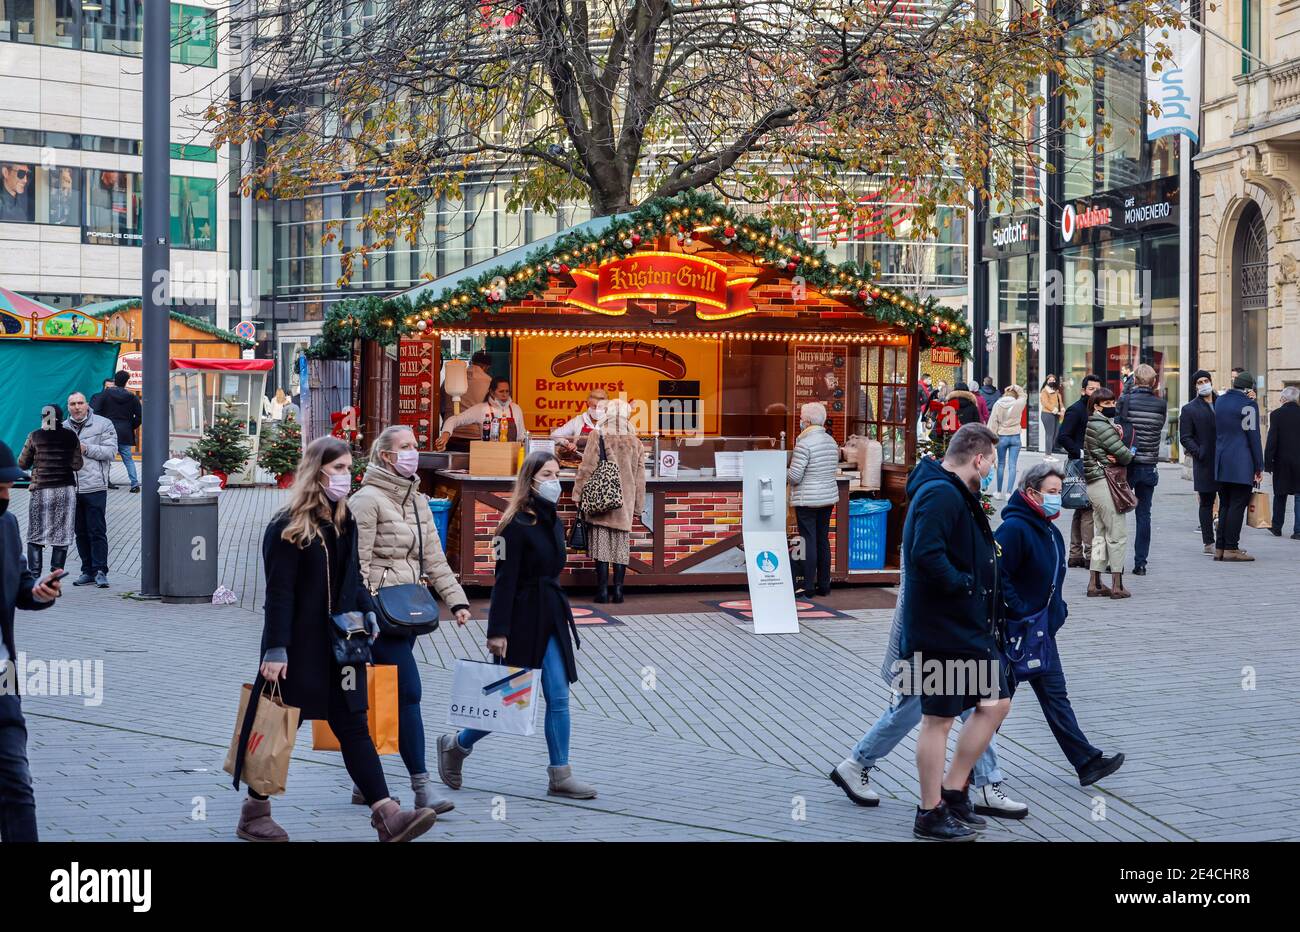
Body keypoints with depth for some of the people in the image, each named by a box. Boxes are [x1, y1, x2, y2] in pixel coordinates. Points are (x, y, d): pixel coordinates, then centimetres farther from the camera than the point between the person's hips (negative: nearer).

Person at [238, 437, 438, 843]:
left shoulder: (344, 521, 11)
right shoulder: (288, 527, -12)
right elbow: (279, 592, -15)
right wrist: (275, 648, -19)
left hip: (338, 642, 6)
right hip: (298, 644, -6)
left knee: (352, 724, 2)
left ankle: (387, 815, -5)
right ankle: (254, 812, 20)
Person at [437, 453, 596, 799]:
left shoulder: (554, 522, 11)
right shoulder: (517, 524, -14)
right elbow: (505, 580, -17)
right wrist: (498, 631, -19)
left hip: (552, 618, 8)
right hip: (522, 620, -7)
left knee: (558, 698, 2)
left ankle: (560, 775, 6)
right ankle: (455, 745, 22)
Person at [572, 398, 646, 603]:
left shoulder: (598, 437, -6)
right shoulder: (635, 442, 4)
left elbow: (586, 469, -7)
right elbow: (640, 477, 8)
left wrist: (579, 495, 2)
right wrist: (637, 507, 16)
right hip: (625, 505, 3)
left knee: (602, 545, 0)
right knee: (621, 546, 7)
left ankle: (602, 591, -2)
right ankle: (618, 590, 6)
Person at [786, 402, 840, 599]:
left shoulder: (804, 444, -17)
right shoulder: (831, 441, 7)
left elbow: (794, 476, -18)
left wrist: (782, 473, 2)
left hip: (807, 499, -7)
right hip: (829, 497, 7)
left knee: (809, 542, -3)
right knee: (823, 540, 13)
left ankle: (808, 587, 0)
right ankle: (824, 585, 18)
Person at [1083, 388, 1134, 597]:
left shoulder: (1093, 425, 16)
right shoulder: (1102, 427, -15)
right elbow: (1123, 455, -16)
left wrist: (1110, 457, -6)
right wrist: (1130, 453, 6)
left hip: (1094, 484, 10)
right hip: (1105, 483, -10)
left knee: (1100, 533, 13)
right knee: (1117, 534, -5)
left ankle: (1095, 582, 14)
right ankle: (1117, 585, -3)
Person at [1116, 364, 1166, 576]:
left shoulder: (1125, 400, -8)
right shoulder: (1161, 404, -1)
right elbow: (1159, 429, 8)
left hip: (1126, 463, -2)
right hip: (1149, 466, 2)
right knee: (1144, 515, 8)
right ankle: (1141, 563, 7)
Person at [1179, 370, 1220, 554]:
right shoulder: (1189, 409, 1)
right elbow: (1185, 438, -1)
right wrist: (1199, 453, -15)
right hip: (1205, 463, -3)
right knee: (1206, 503, 3)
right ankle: (1208, 542, 8)